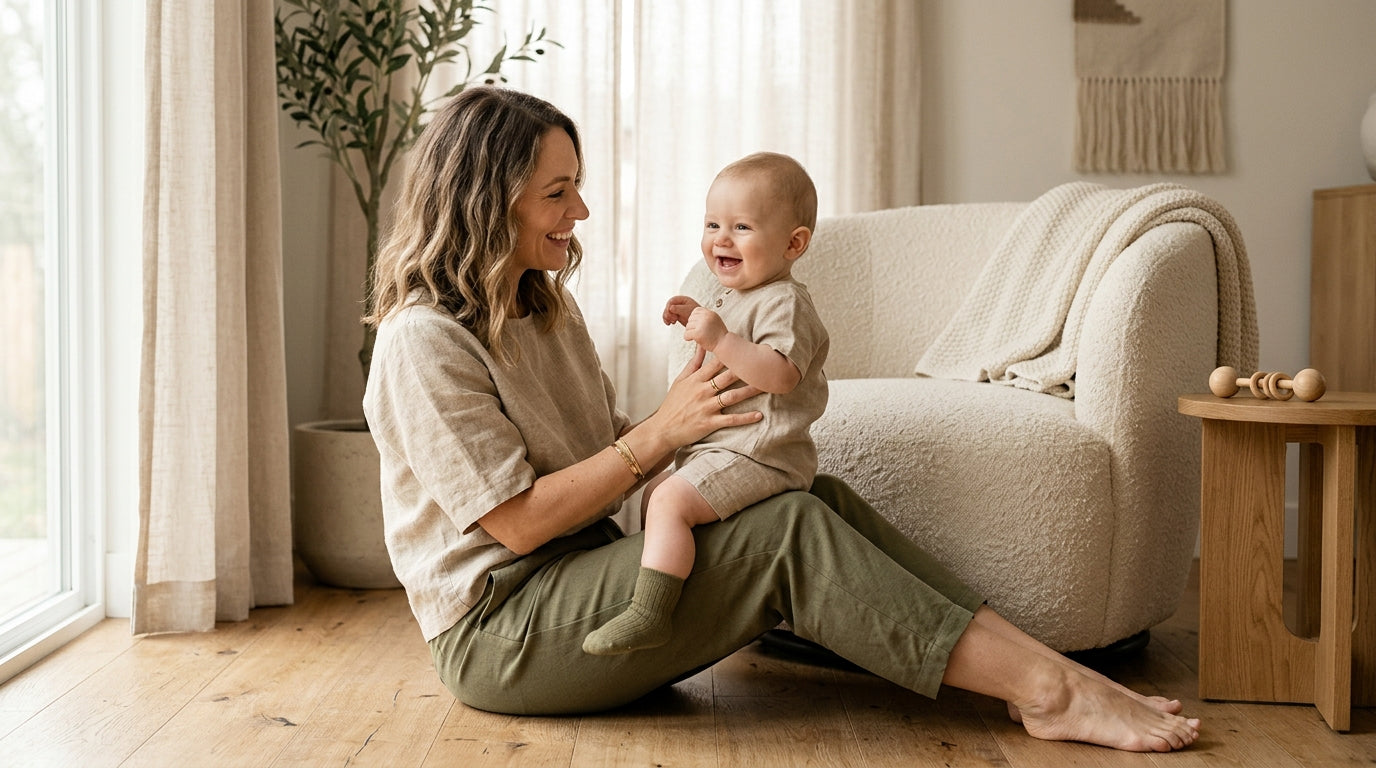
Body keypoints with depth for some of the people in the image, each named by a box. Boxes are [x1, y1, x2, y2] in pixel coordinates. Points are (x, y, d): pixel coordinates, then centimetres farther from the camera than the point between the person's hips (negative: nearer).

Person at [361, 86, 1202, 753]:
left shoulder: (547, 304, 14)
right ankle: (1049, 690, -22)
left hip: (584, 584, 8)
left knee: (818, 496, -10)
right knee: (789, 532, -23)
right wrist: (661, 432, -17)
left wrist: (692, 413, -5)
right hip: (496, 635, -8)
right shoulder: (424, 340, -14)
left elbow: (611, 450, 15)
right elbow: (518, 520, -17)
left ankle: (1037, 661, -16)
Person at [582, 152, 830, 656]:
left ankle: (648, 614, -29)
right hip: (718, 446, 11)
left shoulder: (784, 302, -15)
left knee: (669, 500, -27)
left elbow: (780, 373, -31)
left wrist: (720, 340, -35)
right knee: (653, 491, 24)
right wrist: (698, 322, 19)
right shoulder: (732, 296, 17)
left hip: (756, 456, -11)